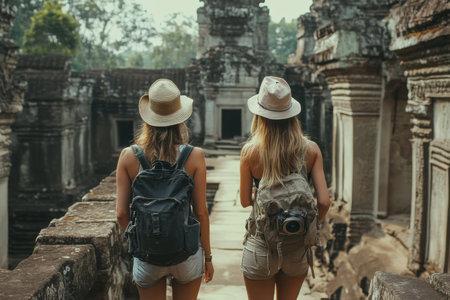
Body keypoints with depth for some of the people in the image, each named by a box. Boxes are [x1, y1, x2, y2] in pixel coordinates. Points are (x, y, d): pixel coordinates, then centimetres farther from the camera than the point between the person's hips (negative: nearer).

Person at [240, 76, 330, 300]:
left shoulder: (250, 151, -10)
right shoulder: (310, 150, -6)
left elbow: (245, 201, -2)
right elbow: (324, 202, -9)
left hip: (261, 245, -2)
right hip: (297, 247, 3)